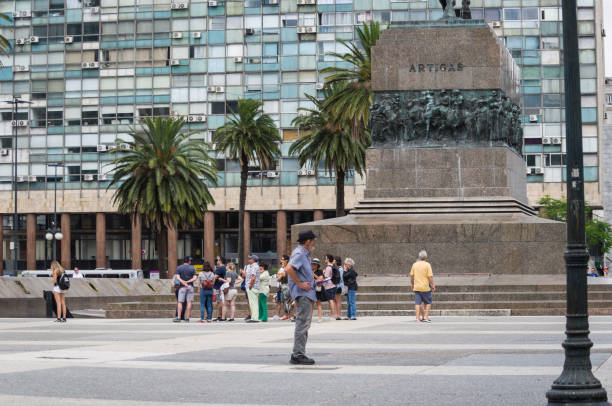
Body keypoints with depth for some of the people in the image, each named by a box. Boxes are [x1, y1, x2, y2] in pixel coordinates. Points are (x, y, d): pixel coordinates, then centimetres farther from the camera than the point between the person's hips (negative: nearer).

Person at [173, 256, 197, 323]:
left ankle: (178, 317, -7)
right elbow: (195, 277, -4)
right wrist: (188, 282, -6)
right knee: (189, 302, 1)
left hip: (182, 287, -1)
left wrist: (184, 284, -12)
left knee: (180, 302, 1)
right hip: (190, 286, 1)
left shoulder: (179, 268, 4)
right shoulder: (192, 268, 6)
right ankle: (187, 318, -2)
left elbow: (178, 278, -8)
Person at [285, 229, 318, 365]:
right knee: (302, 324, -10)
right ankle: (298, 354, -9)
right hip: (302, 294, -11)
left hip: (307, 294, 11)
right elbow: (288, 269, -28)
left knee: (304, 324, 13)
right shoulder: (299, 253, -14)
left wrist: (313, 282, 18)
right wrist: (300, 284, -23)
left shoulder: (304, 254, 19)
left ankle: (297, 355, 17)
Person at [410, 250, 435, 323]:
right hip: (425, 287, -4)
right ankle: (425, 317, 5)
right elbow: (430, 276, -12)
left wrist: (412, 284, 23)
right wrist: (433, 285, -2)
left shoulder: (415, 264, 5)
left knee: (417, 303, 5)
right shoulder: (427, 265, -9)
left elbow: (411, 276, 10)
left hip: (416, 287, 4)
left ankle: (418, 318, 4)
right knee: (428, 302, 10)